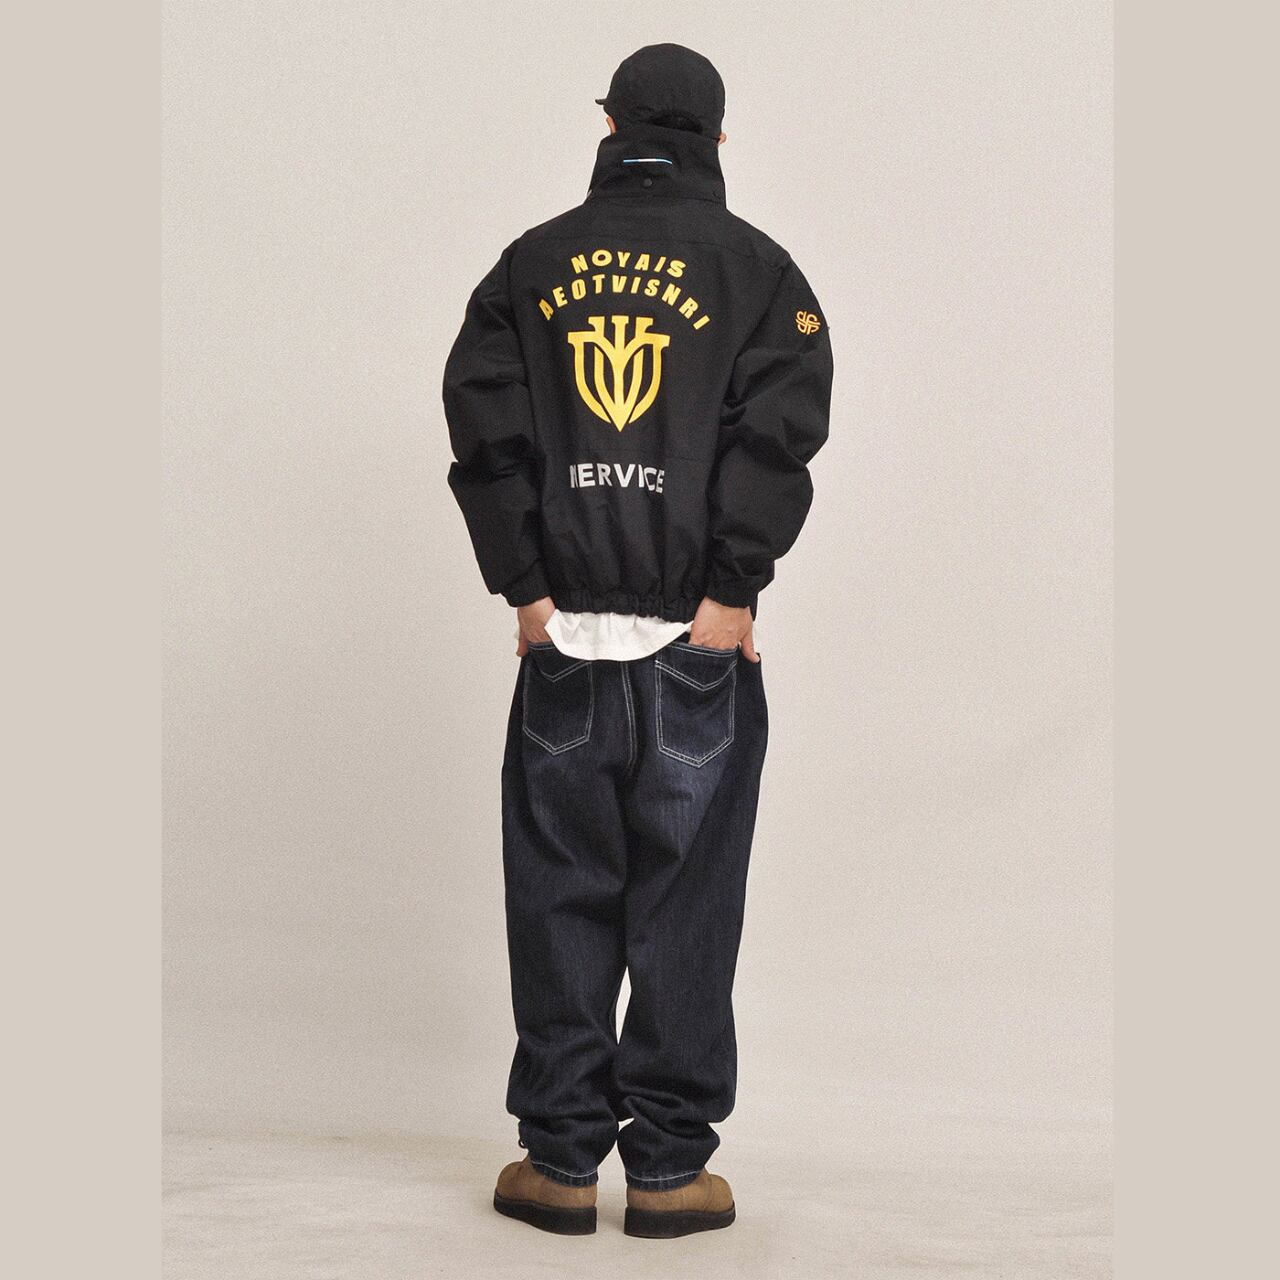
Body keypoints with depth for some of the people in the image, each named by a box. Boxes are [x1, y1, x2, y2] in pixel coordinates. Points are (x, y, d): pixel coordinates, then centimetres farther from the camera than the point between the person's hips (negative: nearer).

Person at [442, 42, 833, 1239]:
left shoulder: (533, 262, 10)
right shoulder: (755, 266, 5)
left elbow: (482, 422, 0)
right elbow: (779, 431, -8)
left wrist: (524, 585, 0)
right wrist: (733, 591, -9)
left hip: (563, 639, 2)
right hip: (699, 645, -1)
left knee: (561, 901, 8)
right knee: (683, 903, 4)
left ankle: (561, 1158, 13)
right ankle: (667, 1168, 8)